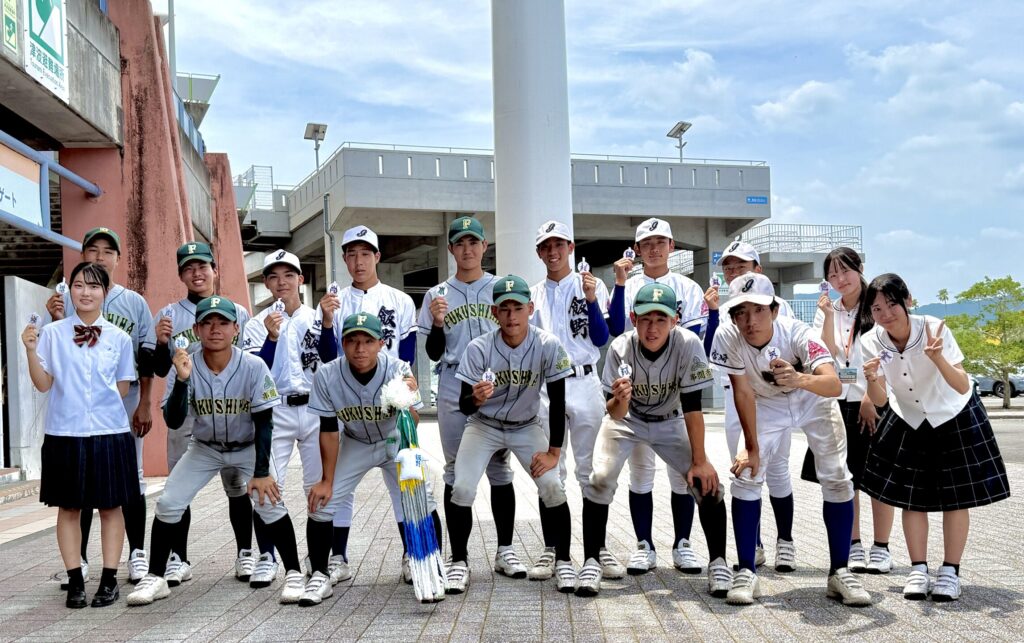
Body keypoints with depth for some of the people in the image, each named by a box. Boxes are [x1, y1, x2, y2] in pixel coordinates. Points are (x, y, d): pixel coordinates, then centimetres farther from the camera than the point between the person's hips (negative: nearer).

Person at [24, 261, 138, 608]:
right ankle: (75, 581, 16)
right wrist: (31, 350, -12)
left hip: (109, 432, 0)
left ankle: (109, 580, 15)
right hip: (65, 433, 0)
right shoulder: (52, 333, 1)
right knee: (69, 507, 7)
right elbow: (43, 384, -1)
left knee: (111, 506, 6)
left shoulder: (119, 338, 3)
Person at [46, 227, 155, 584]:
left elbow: (146, 358, 4)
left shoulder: (134, 302, 6)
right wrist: (56, 322, -16)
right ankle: (78, 558, 12)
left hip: (125, 406, 0)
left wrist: (145, 404, -1)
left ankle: (137, 554, 14)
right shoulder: (67, 300, 7)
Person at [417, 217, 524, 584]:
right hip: (454, 389, 1)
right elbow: (433, 353, 8)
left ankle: (505, 550, 9)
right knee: (456, 471, 4)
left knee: (499, 467, 1)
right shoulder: (437, 295, 9)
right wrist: (436, 323, -11)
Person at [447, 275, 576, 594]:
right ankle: (459, 563, 5)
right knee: (462, 489, -15)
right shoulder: (478, 349, -22)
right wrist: (476, 398, -43)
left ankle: (563, 561, 5)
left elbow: (557, 402, -15)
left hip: (527, 427, 0)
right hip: (483, 425, 0)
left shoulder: (548, 346, -22)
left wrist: (554, 452, -15)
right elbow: (465, 406, -19)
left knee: (552, 487, -16)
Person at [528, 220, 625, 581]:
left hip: (584, 384, -2)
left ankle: (599, 548, 7)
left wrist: (591, 300, -15)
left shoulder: (592, 286, 6)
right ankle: (551, 550, 9)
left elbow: (601, 339, -2)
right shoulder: (532, 294, 12)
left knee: (591, 471, 1)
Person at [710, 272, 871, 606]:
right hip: (767, 406, 1)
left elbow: (834, 384, -50)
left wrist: (800, 379, -71)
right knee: (745, 476, -11)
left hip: (814, 402, -1)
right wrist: (752, 447, -15)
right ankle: (746, 572, -2)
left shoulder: (798, 334, -36)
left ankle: (839, 572, 5)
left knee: (837, 479, -9)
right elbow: (744, 393, -19)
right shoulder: (727, 338, -30)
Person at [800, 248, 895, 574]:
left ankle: (881, 549, 8)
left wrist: (870, 399, -10)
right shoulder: (826, 311, 9)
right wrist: (829, 316, -13)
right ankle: (854, 547, 15)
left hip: (875, 401, -3)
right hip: (839, 403, 4)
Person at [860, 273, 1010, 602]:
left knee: (955, 496, 1)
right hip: (908, 421, 3)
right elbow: (880, 400, -17)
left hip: (955, 417, -2)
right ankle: (918, 571, 14)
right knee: (911, 497, 2)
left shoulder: (934, 328, -28)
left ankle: (950, 573, 11)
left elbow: (962, 387, -31)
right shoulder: (871, 342, -19)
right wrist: (872, 379, -38)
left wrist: (938, 358, -48)